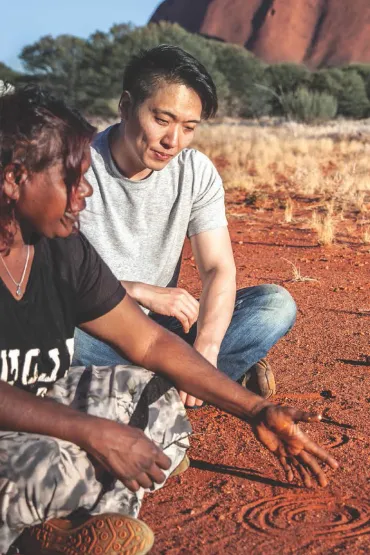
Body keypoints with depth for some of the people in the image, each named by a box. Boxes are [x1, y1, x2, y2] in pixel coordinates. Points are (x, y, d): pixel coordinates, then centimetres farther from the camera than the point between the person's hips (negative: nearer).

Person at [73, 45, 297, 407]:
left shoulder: (197, 173, -4)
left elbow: (218, 269, -9)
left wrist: (206, 349, -28)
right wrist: (141, 292, -27)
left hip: (162, 326, 4)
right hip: (94, 332, -3)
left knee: (276, 304, -12)